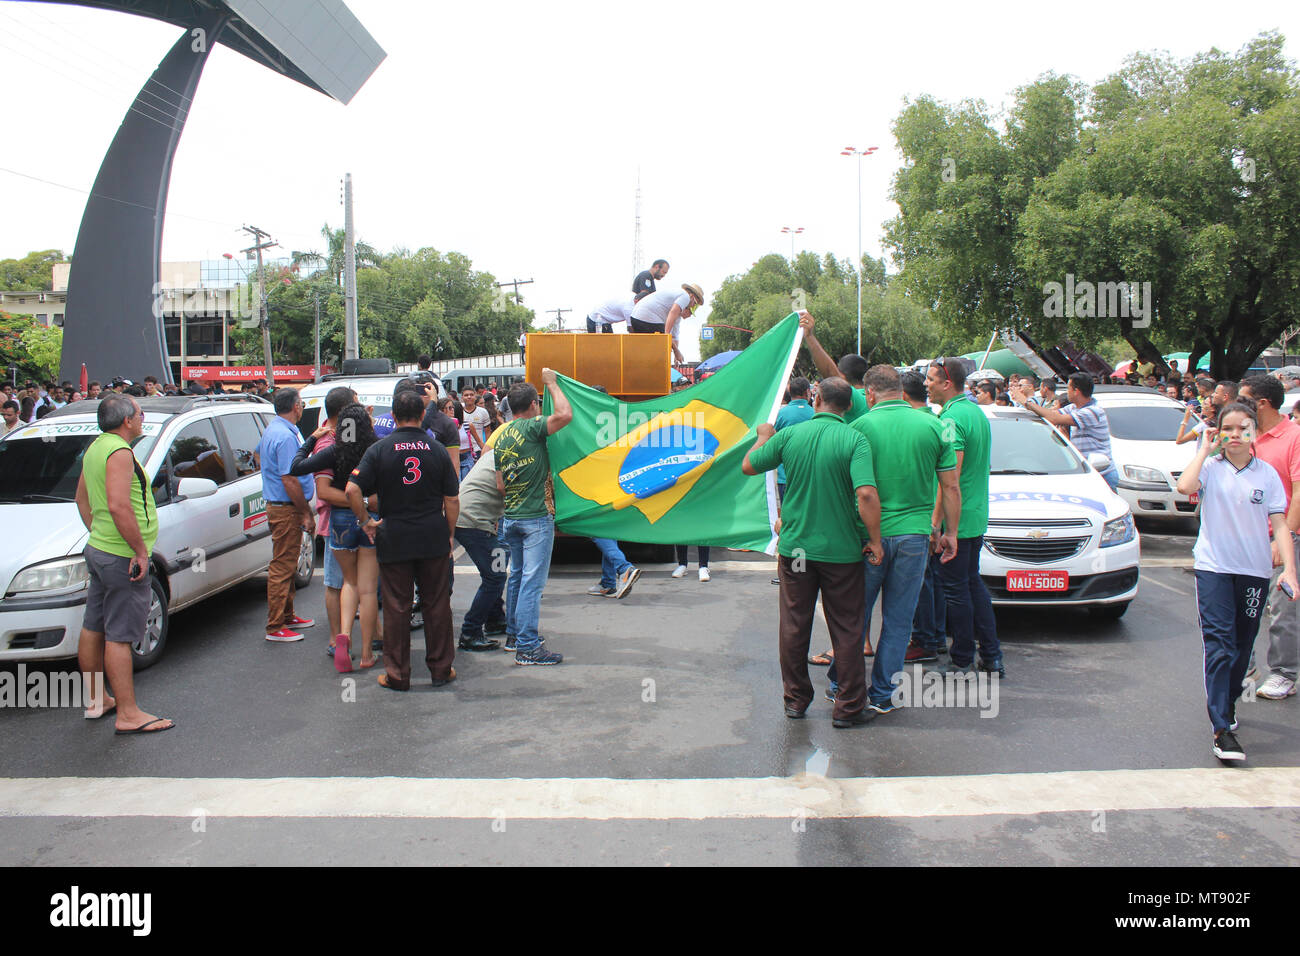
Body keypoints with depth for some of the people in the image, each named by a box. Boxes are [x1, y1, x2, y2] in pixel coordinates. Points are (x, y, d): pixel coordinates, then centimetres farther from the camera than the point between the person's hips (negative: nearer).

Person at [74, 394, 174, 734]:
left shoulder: (95, 448, 13)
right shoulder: (119, 452, -18)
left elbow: (81, 498, 22)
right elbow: (119, 506, -28)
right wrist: (141, 550, -22)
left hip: (98, 550, 10)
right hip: (122, 557, -10)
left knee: (93, 629, 16)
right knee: (119, 637, -7)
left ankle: (96, 700, 29)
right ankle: (128, 714, -2)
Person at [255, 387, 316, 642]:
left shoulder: (272, 430, 13)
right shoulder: (286, 437, -21)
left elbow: (259, 453, 33)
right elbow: (290, 480, -24)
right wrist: (306, 513, -19)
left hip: (277, 505, 11)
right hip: (286, 509, -11)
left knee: (287, 565, 19)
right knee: (282, 567, -5)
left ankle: (287, 616, 30)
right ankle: (275, 627, 0)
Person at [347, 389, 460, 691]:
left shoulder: (379, 449, -5)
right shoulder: (437, 450, -1)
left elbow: (352, 490, -14)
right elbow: (452, 499, 0)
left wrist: (365, 521, 0)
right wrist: (448, 534, 12)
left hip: (393, 540, -1)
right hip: (434, 538, 1)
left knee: (396, 607, 6)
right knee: (436, 604, 10)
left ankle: (397, 674, 12)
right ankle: (441, 669, 18)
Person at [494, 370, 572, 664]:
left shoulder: (501, 437, 11)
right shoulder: (531, 427, -12)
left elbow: (500, 485, 12)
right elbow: (565, 414, -23)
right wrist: (551, 383, -8)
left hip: (510, 517, 8)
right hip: (535, 518, -8)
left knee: (517, 577, 18)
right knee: (532, 581, -6)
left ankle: (513, 635, 28)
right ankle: (528, 647, -4)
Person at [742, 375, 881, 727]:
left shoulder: (789, 435, -4)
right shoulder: (855, 439, -12)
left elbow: (748, 466, 9)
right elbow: (866, 494, -24)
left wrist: (764, 437, 27)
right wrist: (875, 540, -12)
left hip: (795, 547, 2)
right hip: (842, 550, -2)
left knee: (794, 626, 14)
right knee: (846, 630, 9)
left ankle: (796, 699, 26)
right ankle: (849, 707, 15)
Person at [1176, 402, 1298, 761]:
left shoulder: (1267, 474, 4)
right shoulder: (1211, 468, 0)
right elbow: (1184, 486, -22)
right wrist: (1206, 448, -9)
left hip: (1254, 570, 3)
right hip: (1213, 566, -3)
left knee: (1242, 646, 13)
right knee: (1219, 646, -11)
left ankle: (1228, 704, 35)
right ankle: (1222, 730, -14)